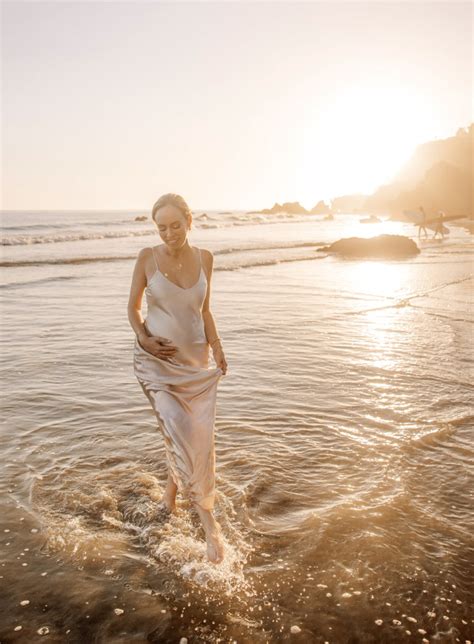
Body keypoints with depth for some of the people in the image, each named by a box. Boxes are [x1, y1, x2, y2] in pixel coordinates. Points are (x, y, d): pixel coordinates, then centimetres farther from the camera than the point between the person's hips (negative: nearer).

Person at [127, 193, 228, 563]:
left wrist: (216, 345, -3)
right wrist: (144, 338, -14)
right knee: (178, 430, -15)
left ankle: (172, 490, 35)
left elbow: (204, 311, 10)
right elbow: (134, 307, 3)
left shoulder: (204, 258, 2)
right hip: (157, 359, -3)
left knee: (198, 436, 5)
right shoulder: (147, 258, -6)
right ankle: (208, 518, -3)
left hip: (196, 360, 3)